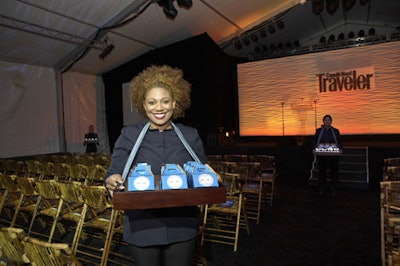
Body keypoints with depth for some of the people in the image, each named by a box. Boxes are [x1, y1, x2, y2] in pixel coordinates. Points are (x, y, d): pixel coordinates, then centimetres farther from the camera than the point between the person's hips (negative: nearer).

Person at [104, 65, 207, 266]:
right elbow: (113, 173, -6)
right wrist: (112, 181, -28)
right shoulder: (129, 135, 0)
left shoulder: (191, 135, 3)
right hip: (142, 227, 0)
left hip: (182, 227, 1)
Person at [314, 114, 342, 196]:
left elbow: (340, 142, 9)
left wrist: (339, 149, -9)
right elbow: (315, 142, 6)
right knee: (322, 171, 4)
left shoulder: (335, 131, 11)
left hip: (333, 155, 0)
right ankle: (322, 189, 13)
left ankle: (333, 189, 13)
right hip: (321, 155, 0)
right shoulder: (318, 131, 10)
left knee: (333, 171, 3)